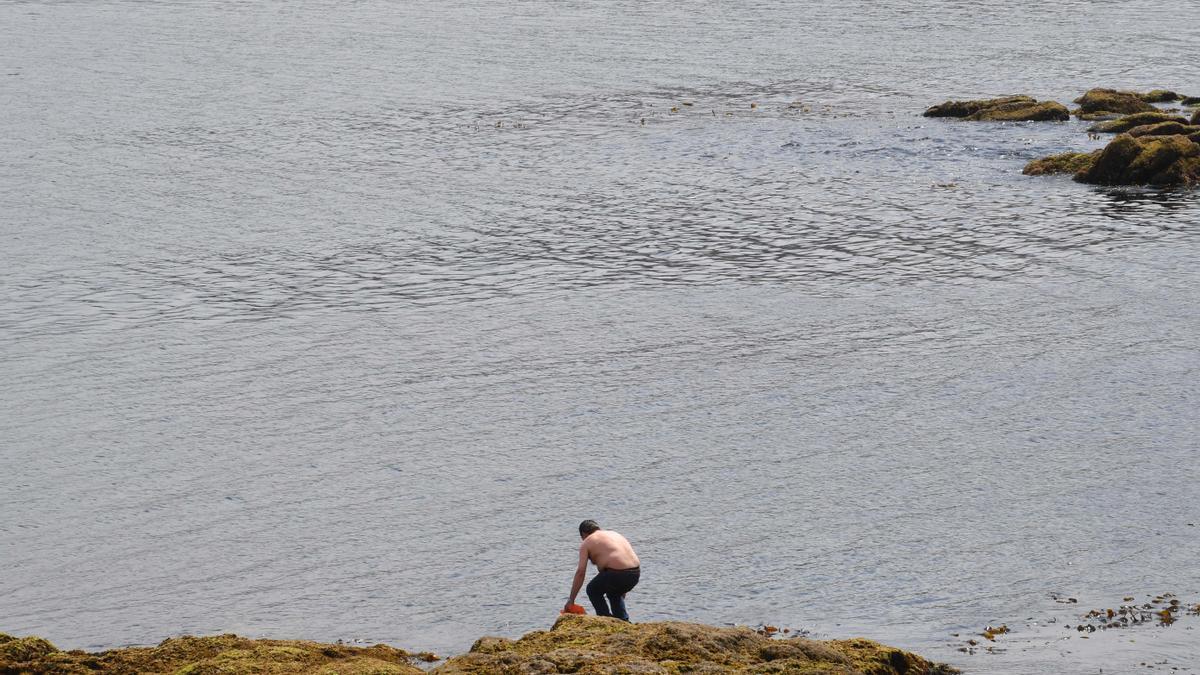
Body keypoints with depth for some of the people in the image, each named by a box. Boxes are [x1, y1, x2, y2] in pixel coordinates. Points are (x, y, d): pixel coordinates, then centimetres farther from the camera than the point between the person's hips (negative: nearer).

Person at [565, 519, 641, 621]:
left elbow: (580, 572, 4)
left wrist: (571, 600, 6)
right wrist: (622, 589, 41)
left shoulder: (586, 543, 10)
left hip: (616, 573, -7)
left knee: (593, 590, 21)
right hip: (636, 573, 7)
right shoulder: (615, 534, 28)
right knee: (614, 593, 34)